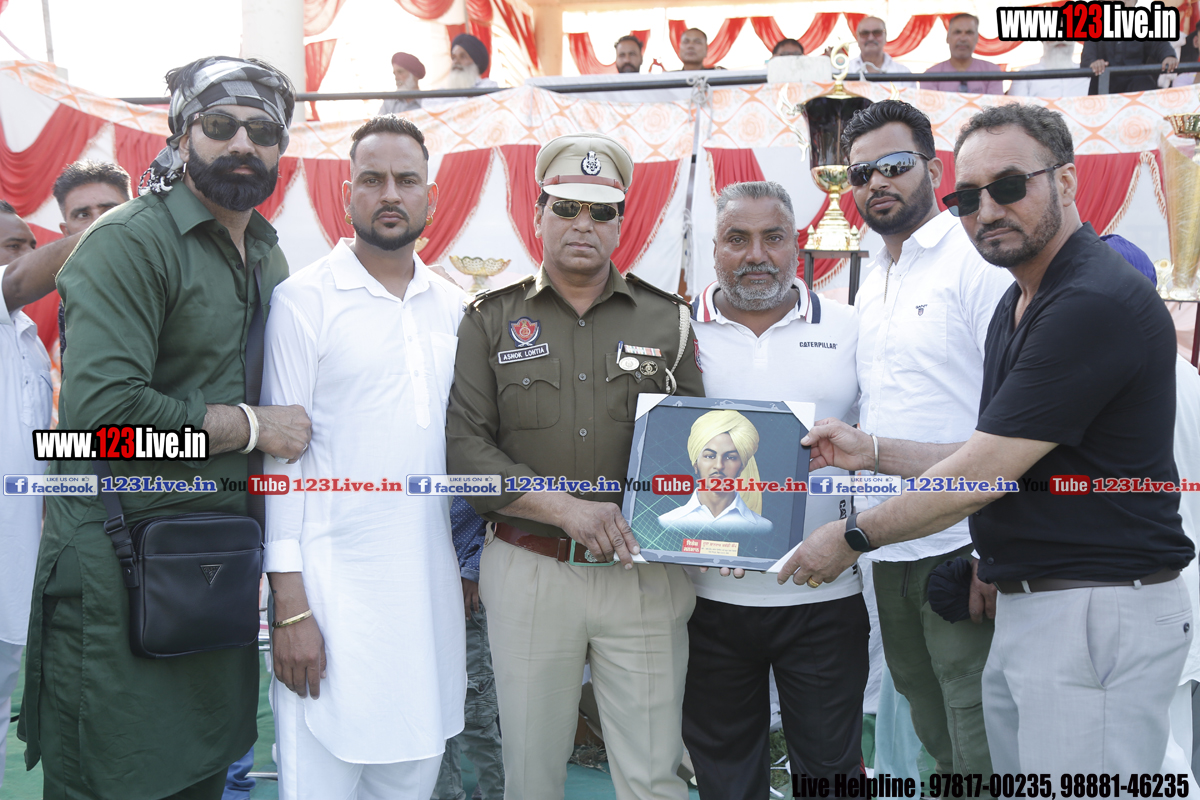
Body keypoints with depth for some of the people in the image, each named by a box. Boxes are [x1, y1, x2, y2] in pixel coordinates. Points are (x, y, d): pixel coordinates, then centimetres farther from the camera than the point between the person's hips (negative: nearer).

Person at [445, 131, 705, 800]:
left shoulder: (668, 318, 8)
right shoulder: (492, 320, 5)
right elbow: (463, 444, -4)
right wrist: (563, 507, -15)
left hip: (645, 576, 0)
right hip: (529, 573, 0)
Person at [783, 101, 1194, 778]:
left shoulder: (1098, 303, -20)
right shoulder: (1020, 303, 14)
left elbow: (981, 479, -19)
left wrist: (853, 536, -8)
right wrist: (871, 451, 11)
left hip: (1102, 614, -10)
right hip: (1028, 607, 10)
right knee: (1016, 779, 18)